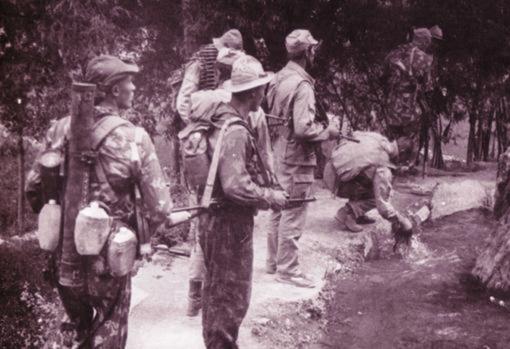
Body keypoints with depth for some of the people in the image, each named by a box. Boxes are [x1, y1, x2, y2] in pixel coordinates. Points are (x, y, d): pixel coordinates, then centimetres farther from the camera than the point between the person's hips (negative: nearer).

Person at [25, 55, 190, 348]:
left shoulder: (61, 129, -4)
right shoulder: (134, 137, -15)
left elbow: (34, 186, 1)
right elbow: (158, 204, -13)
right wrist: (169, 217, 10)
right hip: (108, 256, -4)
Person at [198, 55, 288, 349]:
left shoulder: (225, 120, 5)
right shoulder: (235, 132, -24)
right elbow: (236, 187, -30)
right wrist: (271, 197, -15)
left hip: (220, 219, 10)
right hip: (230, 223, -10)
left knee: (219, 291, 22)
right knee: (231, 295, 3)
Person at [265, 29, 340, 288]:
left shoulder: (278, 79, 8)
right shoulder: (302, 85, -20)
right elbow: (303, 129, -26)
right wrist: (328, 131, -10)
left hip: (278, 154, 9)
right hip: (296, 159, -9)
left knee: (279, 211, 19)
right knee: (293, 216, 0)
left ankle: (274, 261, 30)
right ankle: (287, 269, 8)